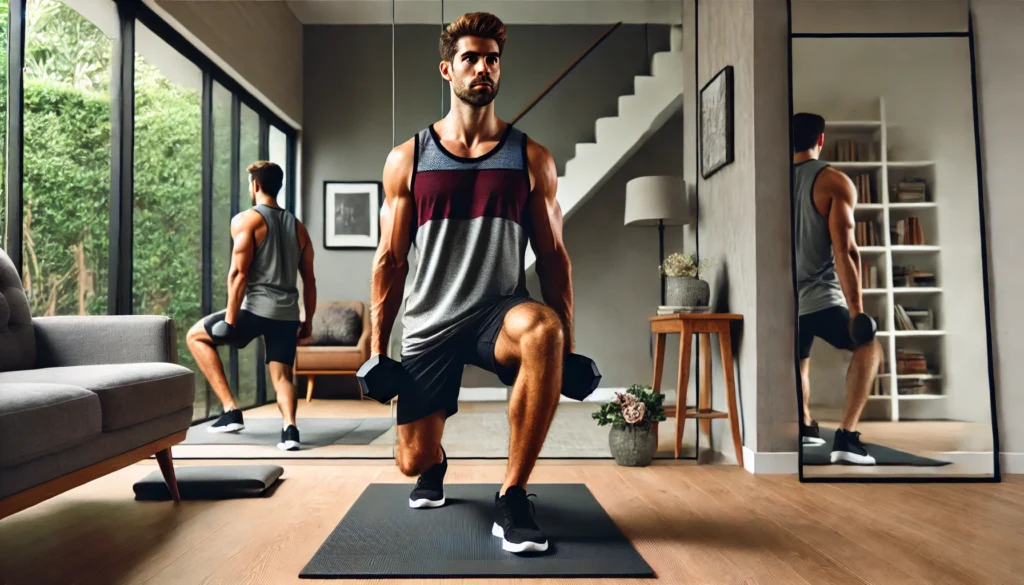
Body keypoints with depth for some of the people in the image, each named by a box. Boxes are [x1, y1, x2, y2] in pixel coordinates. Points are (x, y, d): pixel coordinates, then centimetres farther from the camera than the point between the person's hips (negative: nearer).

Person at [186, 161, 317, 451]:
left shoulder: (246, 219, -2)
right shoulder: (298, 226, 16)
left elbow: (239, 273, -11)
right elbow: (309, 280, 14)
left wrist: (230, 318, -9)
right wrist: (308, 322, 18)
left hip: (257, 308, -5)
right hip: (288, 313, 5)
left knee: (196, 336, 16)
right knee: (282, 374, 12)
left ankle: (231, 410, 8)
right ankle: (290, 429, -13)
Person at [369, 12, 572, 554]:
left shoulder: (532, 159, 2)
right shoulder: (406, 159, 3)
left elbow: (552, 256, 3)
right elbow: (390, 261, 4)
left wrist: (568, 345, -2)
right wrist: (377, 348, 0)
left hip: (500, 311, -1)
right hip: (429, 323, 2)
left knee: (542, 330, -38)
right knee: (412, 461, 3)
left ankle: (512, 498, -22)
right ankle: (437, 465, 45)